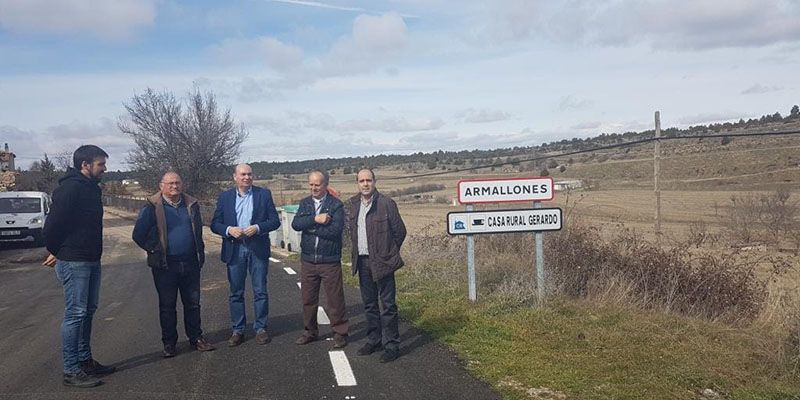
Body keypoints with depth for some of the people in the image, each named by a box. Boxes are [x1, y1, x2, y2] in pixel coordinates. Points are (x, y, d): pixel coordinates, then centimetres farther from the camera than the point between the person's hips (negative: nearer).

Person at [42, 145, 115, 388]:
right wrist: (55, 252, -4)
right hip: (74, 262, -9)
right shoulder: (70, 188, -17)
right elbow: (53, 224, -18)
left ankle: (85, 360, 26)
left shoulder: (92, 188, 13)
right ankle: (71, 371, 3)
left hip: (92, 261, 9)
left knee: (88, 312, 15)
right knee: (75, 314, -4)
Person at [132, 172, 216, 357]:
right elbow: (138, 234, -4)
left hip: (190, 264, 3)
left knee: (193, 303, 10)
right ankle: (169, 343, 19)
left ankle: (196, 338, 22)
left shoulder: (192, 204, 8)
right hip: (165, 265, -3)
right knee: (167, 306, 7)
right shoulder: (152, 207, -5)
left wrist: (200, 252, 13)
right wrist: (154, 251, -4)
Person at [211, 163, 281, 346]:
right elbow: (215, 224, 5)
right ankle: (237, 330, 18)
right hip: (234, 249, 1)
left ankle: (260, 328, 16)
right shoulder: (224, 197, 6)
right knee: (236, 292, 7)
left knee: (260, 291, 4)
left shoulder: (264, 194, 3)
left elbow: (275, 221, 0)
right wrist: (229, 230, -15)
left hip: (258, 249, -1)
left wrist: (257, 228, -16)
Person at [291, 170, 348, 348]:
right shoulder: (305, 203, 9)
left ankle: (340, 333, 16)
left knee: (335, 299, 3)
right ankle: (310, 331, 29)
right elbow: (295, 224, -6)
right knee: (308, 299, 13)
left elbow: (335, 230, -19)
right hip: (308, 260, 4)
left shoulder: (336, 205, -6)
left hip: (330, 261, -4)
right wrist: (315, 219, -20)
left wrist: (309, 227, -11)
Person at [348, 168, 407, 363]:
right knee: (369, 305, 15)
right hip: (362, 261, 6)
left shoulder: (386, 203, -10)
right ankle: (374, 340, 28)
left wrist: (388, 253, 3)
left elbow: (400, 231, -5)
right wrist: (357, 253, 14)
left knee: (387, 306, -2)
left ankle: (392, 345, 6)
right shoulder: (354, 203, 8)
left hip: (381, 262, -6)